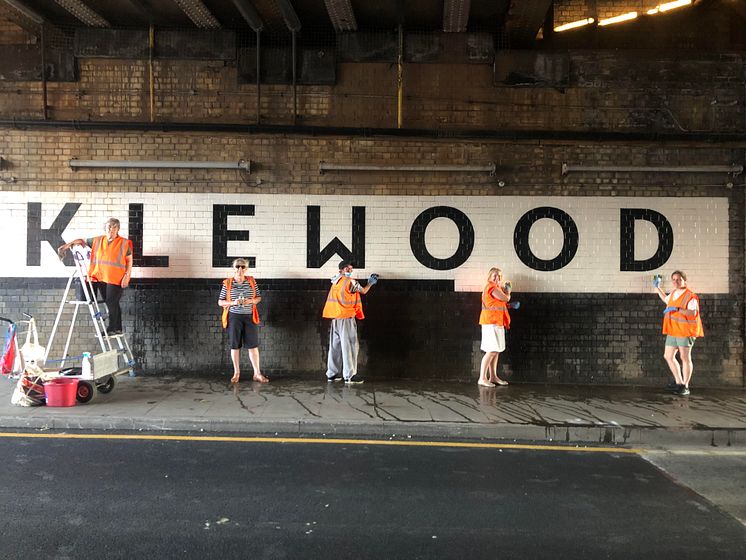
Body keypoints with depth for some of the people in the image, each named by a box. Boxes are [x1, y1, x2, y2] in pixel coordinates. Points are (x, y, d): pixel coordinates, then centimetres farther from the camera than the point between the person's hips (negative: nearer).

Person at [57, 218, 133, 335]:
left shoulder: (124, 243, 0)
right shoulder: (98, 241, 10)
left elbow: (129, 261, 1)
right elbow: (82, 241, 22)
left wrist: (127, 276, -7)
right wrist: (67, 245, 11)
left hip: (115, 279, -5)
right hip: (100, 277, 5)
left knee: (112, 303, -8)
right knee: (110, 303, 7)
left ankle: (112, 329, -1)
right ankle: (118, 328, 15)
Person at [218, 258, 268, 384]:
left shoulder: (252, 281, 4)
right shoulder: (227, 283, -1)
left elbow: (258, 297, 11)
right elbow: (220, 302, 1)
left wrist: (251, 301, -10)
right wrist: (233, 303, -15)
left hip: (249, 316, 1)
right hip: (234, 317, -1)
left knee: (253, 345, 0)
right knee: (235, 345, 6)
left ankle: (257, 373, 7)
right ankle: (236, 373, 18)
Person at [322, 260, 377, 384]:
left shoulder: (336, 280, 9)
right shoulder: (350, 282, -9)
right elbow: (363, 291, 3)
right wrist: (371, 283, 20)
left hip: (335, 318, 8)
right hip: (346, 318, -8)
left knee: (335, 346, 13)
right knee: (350, 346, -5)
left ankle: (332, 374, 18)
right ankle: (349, 376, -7)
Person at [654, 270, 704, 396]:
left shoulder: (690, 296, -12)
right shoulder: (673, 293, 13)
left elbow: (693, 312, -25)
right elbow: (666, 299, 36)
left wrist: (677, 309, -29)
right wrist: (657, 287, 35)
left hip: (685, 331, -8)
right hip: (672, 331, 9)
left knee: (685, 358, 0)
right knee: (668, 356, 10)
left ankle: (685, 386, 8)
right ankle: (678, 382, 22)